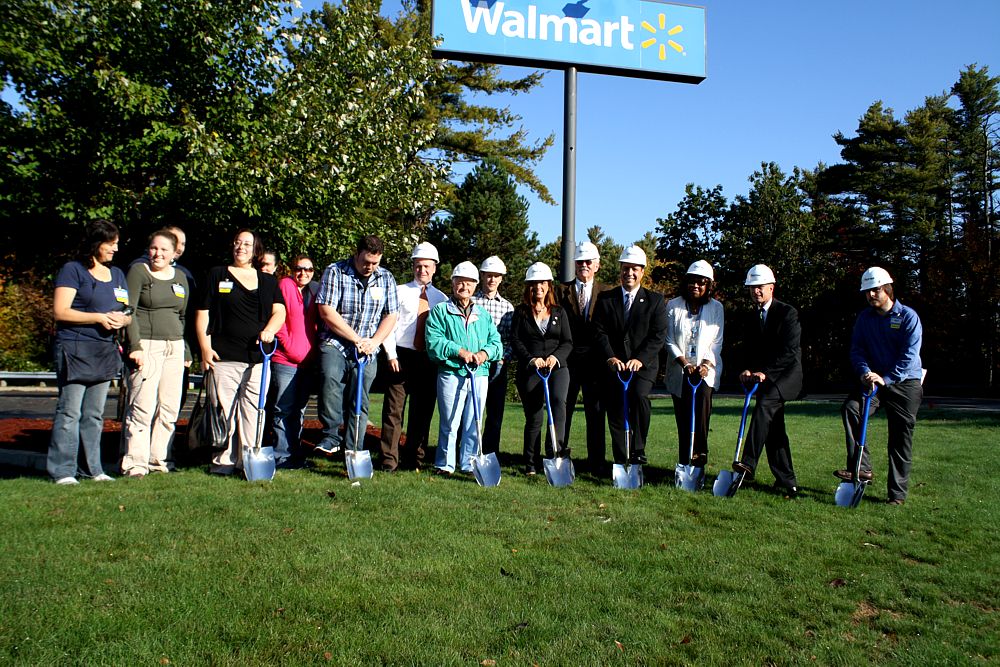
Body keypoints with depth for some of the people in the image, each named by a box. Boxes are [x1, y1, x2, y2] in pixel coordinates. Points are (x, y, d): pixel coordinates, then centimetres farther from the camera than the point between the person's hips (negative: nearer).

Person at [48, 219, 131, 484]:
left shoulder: (117, 274, 19)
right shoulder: (73, 270, -1)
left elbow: (128, 312, 20)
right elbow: (60, 311, -9)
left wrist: (122, 319, -3)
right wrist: (99, 317, -14)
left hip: (105, 352, 6)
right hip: (75, 350, -6)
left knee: (94, 414, 9)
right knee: (70, 412, -7)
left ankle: (92, 468, 14)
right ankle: (63, 471, -3)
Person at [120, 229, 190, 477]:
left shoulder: (180, 277, 16)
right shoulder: (138, 271, 0)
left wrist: (186, 350, 15)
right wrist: (135, 346, -15)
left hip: (174, 346, 6)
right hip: (147, 346, -5)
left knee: (169, 407, 6)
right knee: (143, 406, -10)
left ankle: (159, 458, 15)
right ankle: (135, 462, -3)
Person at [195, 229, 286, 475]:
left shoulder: (268, 281, 17)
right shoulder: (217, 275, 11)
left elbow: (279, 311, 9)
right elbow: (203, 314, 7)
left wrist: (269, 330, -13)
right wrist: (205, 348, -4)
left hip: (258, 357, 2)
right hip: (224, 357, -2)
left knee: (253, 411, 1)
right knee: (224, 410, -1)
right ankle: (224, 460, 7)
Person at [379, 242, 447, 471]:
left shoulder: (441, 298, 10)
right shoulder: (401, 291, 4)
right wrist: (391, 354, -9)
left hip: (429, 359, 3)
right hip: (402, 356, -2)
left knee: (423, 411, 7)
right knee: (394, 410, -2)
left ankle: (414, 459, 17)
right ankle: (389, 460, 4)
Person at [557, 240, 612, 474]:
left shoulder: (607, 292, 7)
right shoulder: (563, 291, 8)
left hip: (595, 360, 0)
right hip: (568, 358, 0)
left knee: (596, 412, 5)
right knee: (562, 410, 5)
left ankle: (596, 462, 13)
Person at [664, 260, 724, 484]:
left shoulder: (716, 308, 6)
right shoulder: (673, 305, 4)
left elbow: (717, 342, 4)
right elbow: (669, 341, 0)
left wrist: (706, 364, -12)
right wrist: (684, 362, -14)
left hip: (706, 369, 0)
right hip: (679, 371, 1)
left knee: (702, 399, -24)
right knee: (682, 419, 0)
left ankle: (699, 458, -19)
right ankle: (684, 464, 8)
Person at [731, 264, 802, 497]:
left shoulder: (788, 313, -8)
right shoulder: (752, 317, 13)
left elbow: (790, 352, -15)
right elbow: (749, 350, 12)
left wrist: (765, 372, -21)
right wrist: (746, 369, -9)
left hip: (787, 374, -7)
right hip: (766, 377, 7)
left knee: (764, 404, -31)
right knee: (773, 428, 6)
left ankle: (748, 463, -37)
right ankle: (787, 482, 14)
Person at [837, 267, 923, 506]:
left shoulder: (908, 316, -7)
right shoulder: (864, 317, 7)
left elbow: (909, 355, -14)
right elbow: (856, 349, 3)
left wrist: (886, 378, -23)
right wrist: (865, 372, -17)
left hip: (905, 383, -3)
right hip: (874, 379, 4)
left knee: (901, 438, 0)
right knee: (850, 408, -24)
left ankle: (898, 493, 9)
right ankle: (861, 468, -22)